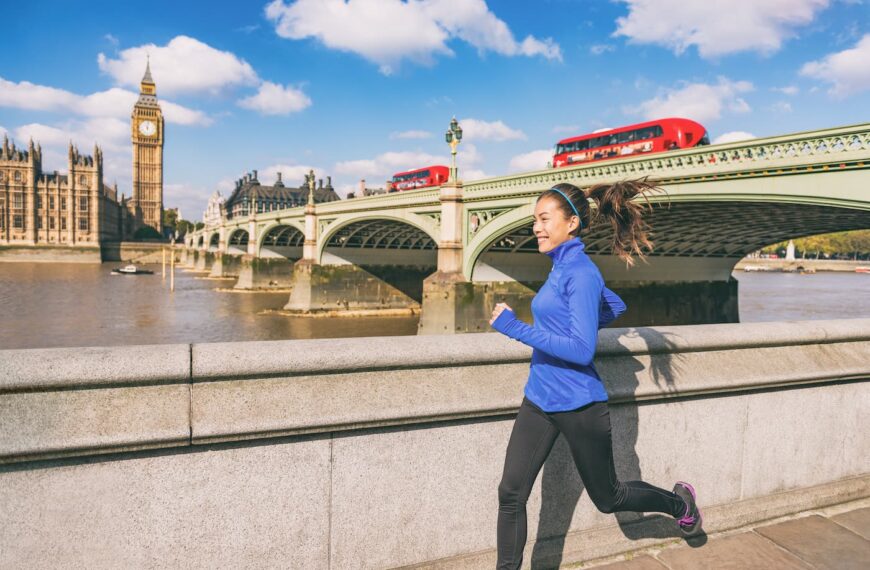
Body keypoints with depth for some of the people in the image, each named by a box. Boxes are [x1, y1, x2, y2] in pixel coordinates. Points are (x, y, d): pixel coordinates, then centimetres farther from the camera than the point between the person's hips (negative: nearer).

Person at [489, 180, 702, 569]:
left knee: (608, 498, 17)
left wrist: (516, 328, -27)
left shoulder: (581, 274, -19)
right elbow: (616, 306, 21)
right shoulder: (561, 268, 7)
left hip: (578, 405, -8)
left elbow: (582, 350, -25)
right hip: (538, 400, 8)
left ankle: (679, 502, 43)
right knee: (510, 493, 0)